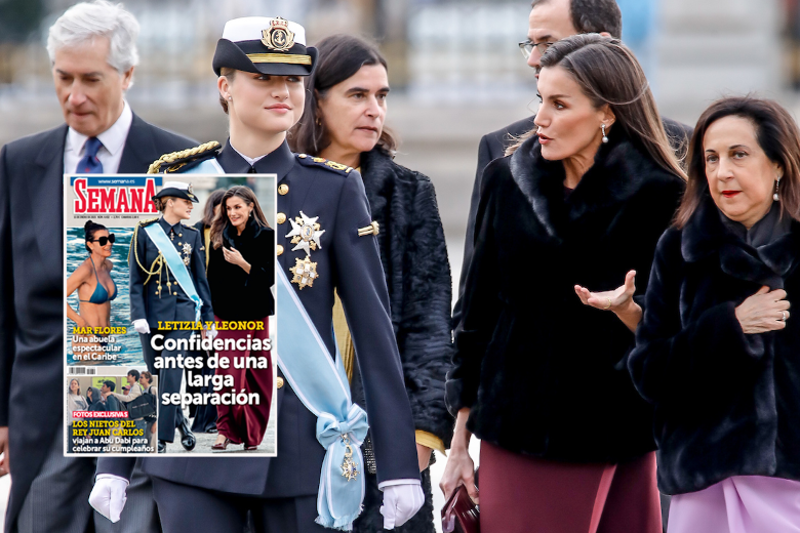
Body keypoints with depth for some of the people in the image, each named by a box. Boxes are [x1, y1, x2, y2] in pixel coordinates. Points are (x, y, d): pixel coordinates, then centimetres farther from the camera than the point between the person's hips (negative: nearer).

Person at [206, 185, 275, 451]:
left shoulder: (266, 236, -3)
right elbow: (212, 278, 13)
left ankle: (252, 433, 11)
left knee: (256, 375, 2)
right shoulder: (220, 237, 9)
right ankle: (227, 429, -4)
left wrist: (242, 263, -18)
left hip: (255, 314, -2)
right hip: (227, 314, 2)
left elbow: (269, 278, -7)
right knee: (227, 372, -6)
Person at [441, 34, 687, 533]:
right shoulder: (507, 180, 6)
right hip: (514, 440, 2)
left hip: (615, 443, -2)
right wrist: (459, 441, 11)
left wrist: (629, 310, -25)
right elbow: (478, 313, 11)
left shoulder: (657, 196, -4)